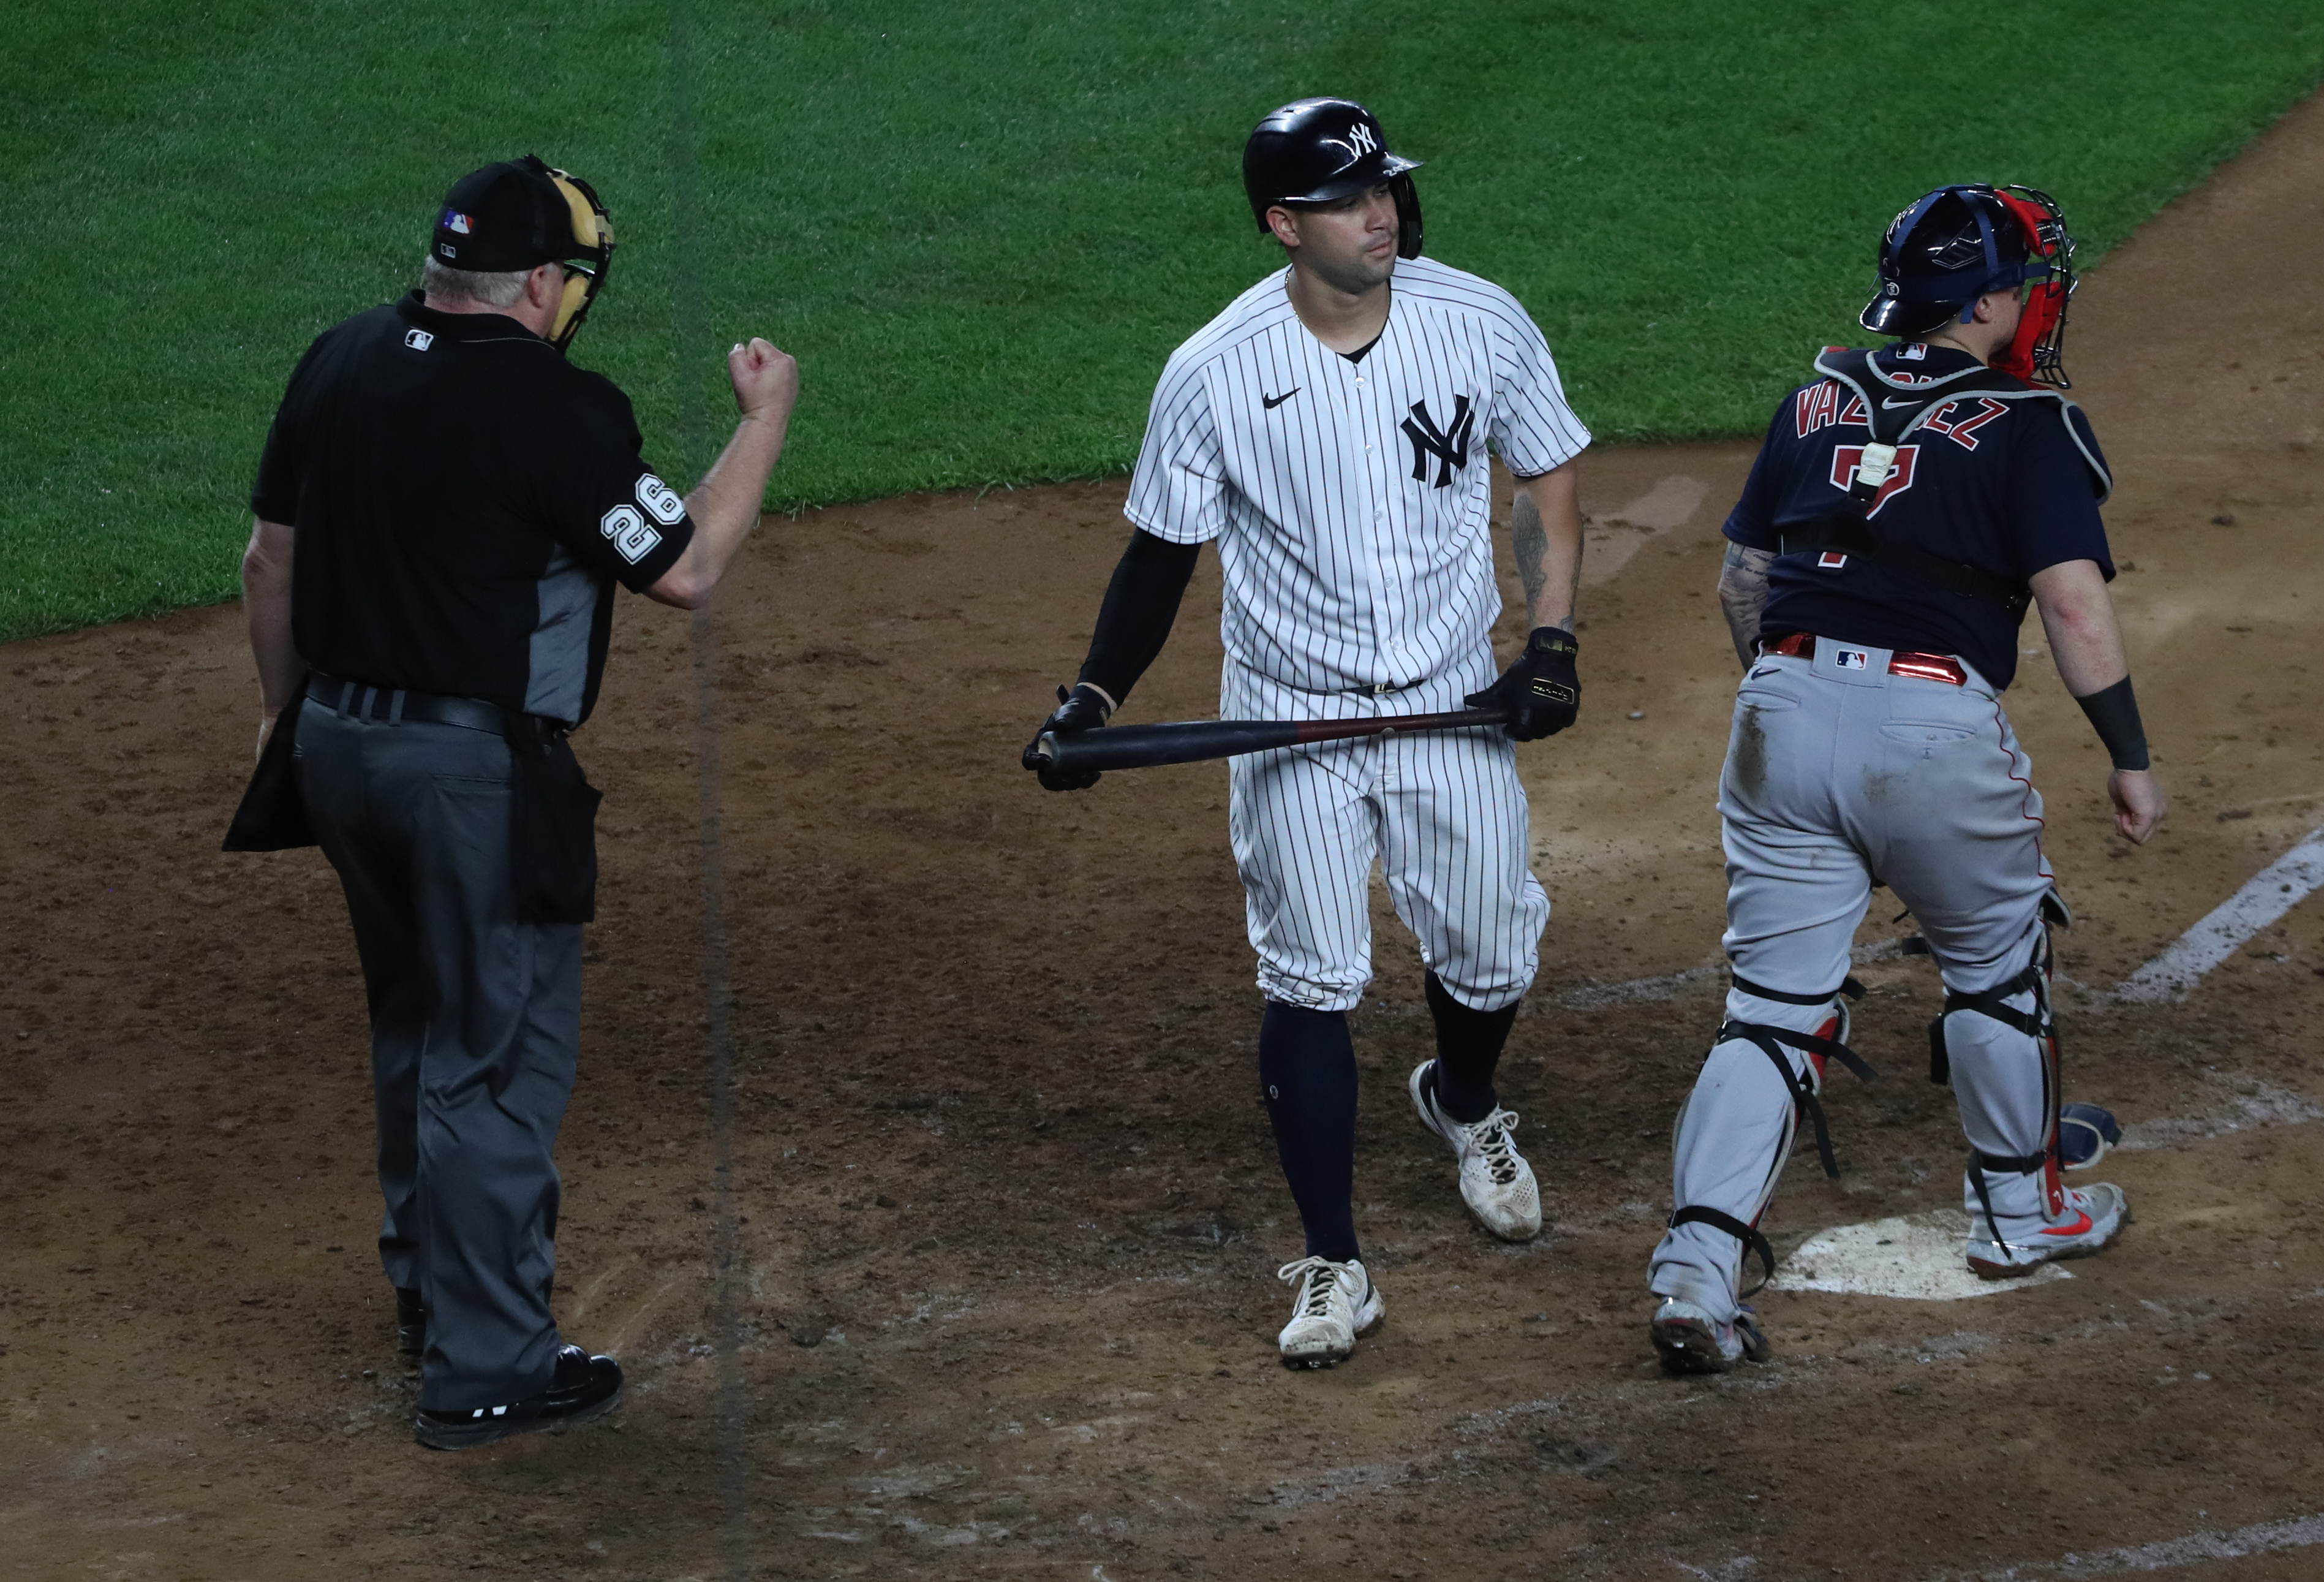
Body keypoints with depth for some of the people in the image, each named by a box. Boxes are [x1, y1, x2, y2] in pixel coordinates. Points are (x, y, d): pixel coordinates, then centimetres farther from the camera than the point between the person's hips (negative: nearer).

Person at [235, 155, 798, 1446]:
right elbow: (684, 569, -13)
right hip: (481, 771, -8)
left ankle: (428, 1280, 41)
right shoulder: (556, 406, -19)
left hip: (336, 746, 8)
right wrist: (765, 416, -2)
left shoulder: (339, 362, 3)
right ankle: (485, 1372, 7)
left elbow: (270, 559, 11)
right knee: (501, 1055, 2)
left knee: (416, 1022, 25)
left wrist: (286, 710, 25)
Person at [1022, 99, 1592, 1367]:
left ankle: (1464, 1103, 47)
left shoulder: (1481, 324, -8)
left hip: (1456, 703, 2)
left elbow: (1548, 486, 5)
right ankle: (1333, 1266, 5)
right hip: (1291, 718, -2)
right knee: (1310, 983, -5)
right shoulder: (1213, 374, -13)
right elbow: (1163, 552, -2)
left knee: (1489, 953, 11)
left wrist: (1551, 642, -6)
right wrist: (1093, 698, -13)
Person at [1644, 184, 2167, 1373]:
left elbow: (1740, 584, 18)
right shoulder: (2029, 427, -2)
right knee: (1995, 964, 20)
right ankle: (2020, 1212, 35)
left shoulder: (1817, 402, 14)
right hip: (1935, 726, -4)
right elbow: (2074, 602, -11)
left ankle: (1696, 1273, -7)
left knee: (1775, 1003, 5)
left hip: (1784, 709, 4)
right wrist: (2130, 760, -5)